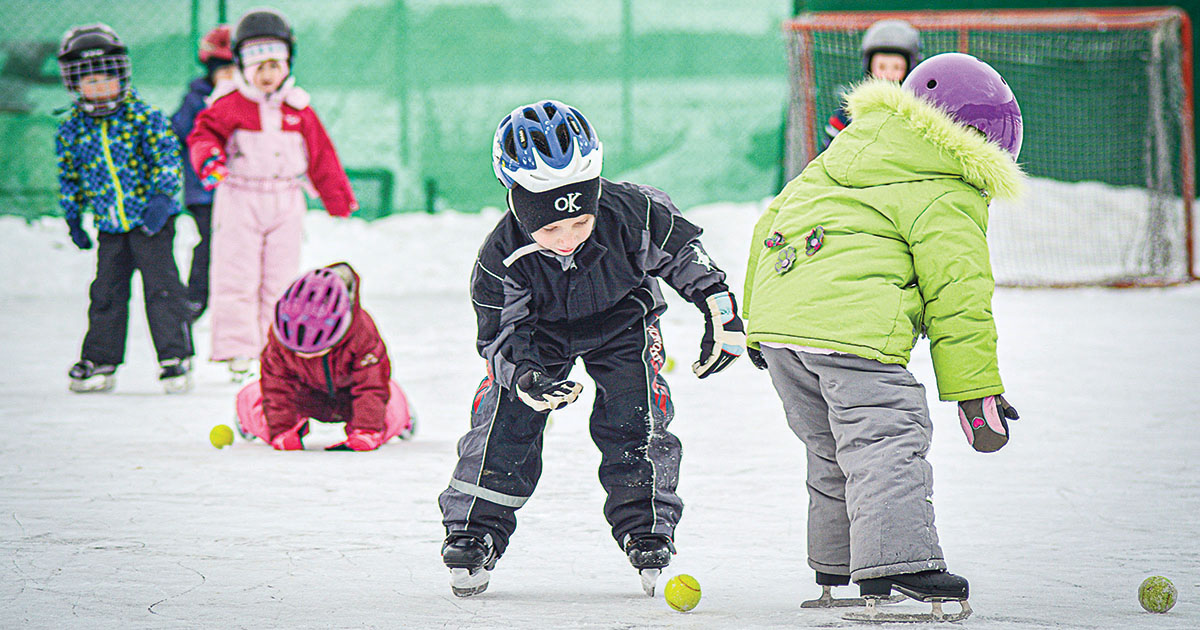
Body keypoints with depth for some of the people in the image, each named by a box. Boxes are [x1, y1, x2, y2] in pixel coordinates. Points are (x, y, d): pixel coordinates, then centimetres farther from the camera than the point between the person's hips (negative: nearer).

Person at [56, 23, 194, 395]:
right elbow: (68, 176, 14)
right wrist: (73, 220, 16)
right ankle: (100, 361, 18)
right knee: (106, 293, 8)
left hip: (151, 220, -3)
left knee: (161, 287, -6)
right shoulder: (72, 130, 2)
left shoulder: (144, 117, -8)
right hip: (109, 225, 3)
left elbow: (168, 157, -8)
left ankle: (175, 357, -1)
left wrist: (162, 196, -20)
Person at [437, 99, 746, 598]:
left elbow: (685, 254, -14)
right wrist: (526, 377, -42)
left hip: (622, 319, 0)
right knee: (506, 419, -13)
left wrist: (721, 316, -7)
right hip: (540, 332, 0)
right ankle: (474, 530, -1)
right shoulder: (501, 258, -32)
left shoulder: (632, 214, -33)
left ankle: (647, 533, 2)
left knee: (633, 421, -13)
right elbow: (501, 335, -22)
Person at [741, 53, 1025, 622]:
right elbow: (958, 302, -1)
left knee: (832, 445, 21)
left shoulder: (834, 162, 26)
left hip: (774, 318, 8)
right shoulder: (949, 201, 2)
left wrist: (756, 324, 36)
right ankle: (897, 557, -25)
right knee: (886, 437, -10)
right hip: (852, 323, -8)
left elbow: (772, 222, 30)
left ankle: (837, 562, 30)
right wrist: (977, 392, 3)